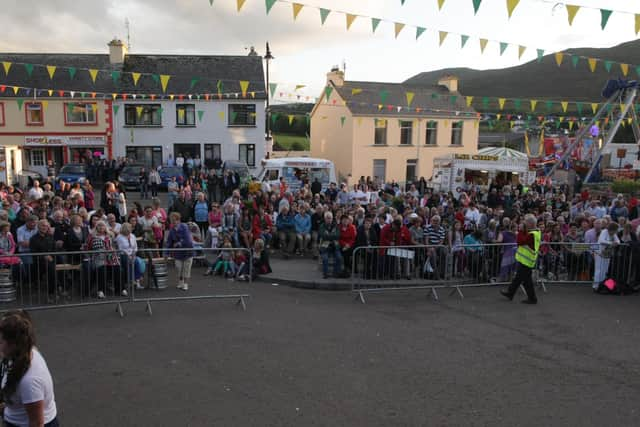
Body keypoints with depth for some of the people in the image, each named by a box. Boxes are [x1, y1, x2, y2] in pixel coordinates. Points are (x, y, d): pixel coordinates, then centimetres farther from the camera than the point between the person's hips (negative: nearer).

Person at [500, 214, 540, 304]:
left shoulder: (532, 234, -24)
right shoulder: (536, 232, 8)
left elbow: (520, 241, -27)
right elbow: (524, 240, 11)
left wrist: (521, 230, -20)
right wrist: (523, 231, -1)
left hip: (526, 261, -10)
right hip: (524, 259, 10)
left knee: (526, 280, 0)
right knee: (518, 277, 19)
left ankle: (532, 298, 10)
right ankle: (510, 293, 31)